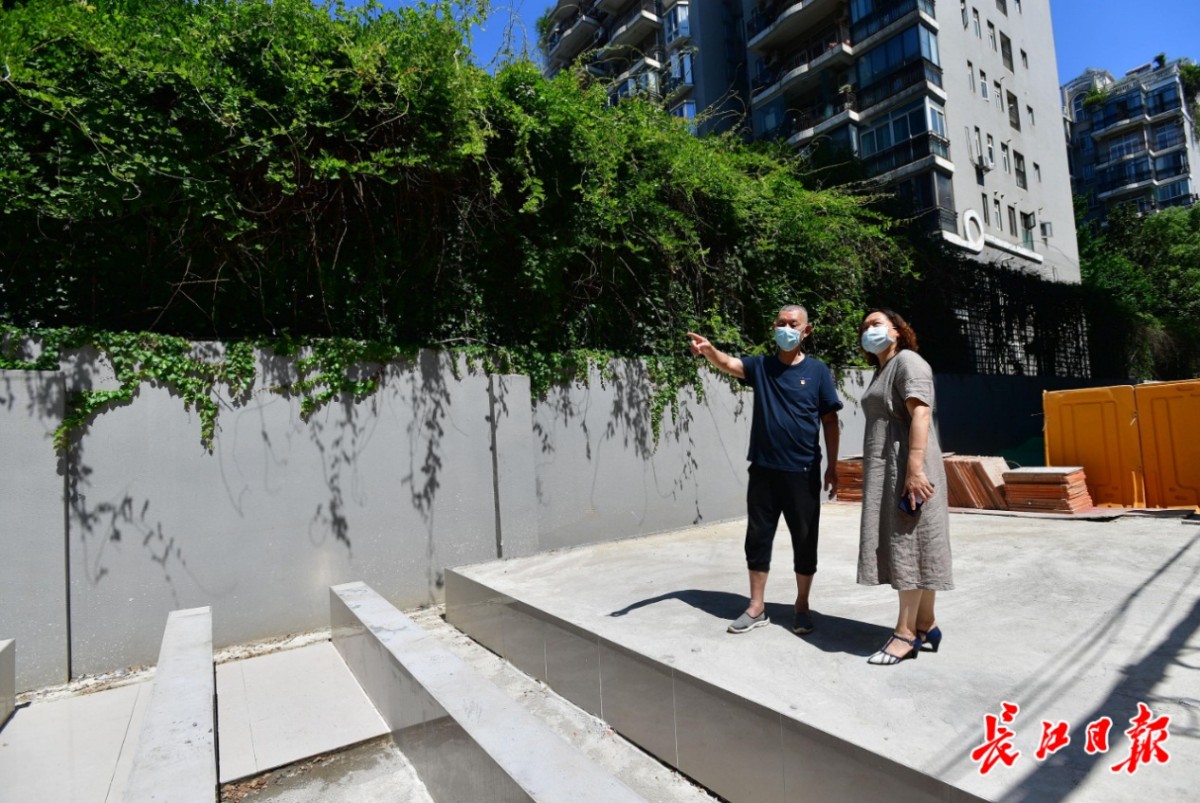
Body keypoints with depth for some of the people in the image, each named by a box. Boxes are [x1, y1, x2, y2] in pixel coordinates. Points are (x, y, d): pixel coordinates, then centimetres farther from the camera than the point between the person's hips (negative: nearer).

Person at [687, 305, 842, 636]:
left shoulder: (817, 370, 1)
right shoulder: (760, 366, 4)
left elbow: (830, 421, 2)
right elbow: (728, 364, -15)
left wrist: (832, 466, -1)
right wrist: (708, 350, -37)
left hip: (803, 471, -1)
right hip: (763, 469, 2)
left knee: (804, 541, 8)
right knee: (758, 537, 7)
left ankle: (802, 607, 26)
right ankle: (757, 608, 21)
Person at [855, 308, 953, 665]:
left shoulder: (907, 361, -6)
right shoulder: (881, 371, 22)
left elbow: (921, 414, -19)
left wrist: (915, 467, -28)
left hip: (906, 467, -9)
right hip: (886, 470, 9)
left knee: (908, 544, -6)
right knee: (901, 545, 10)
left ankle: (906, 632, -1)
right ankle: (926, 625, 18)